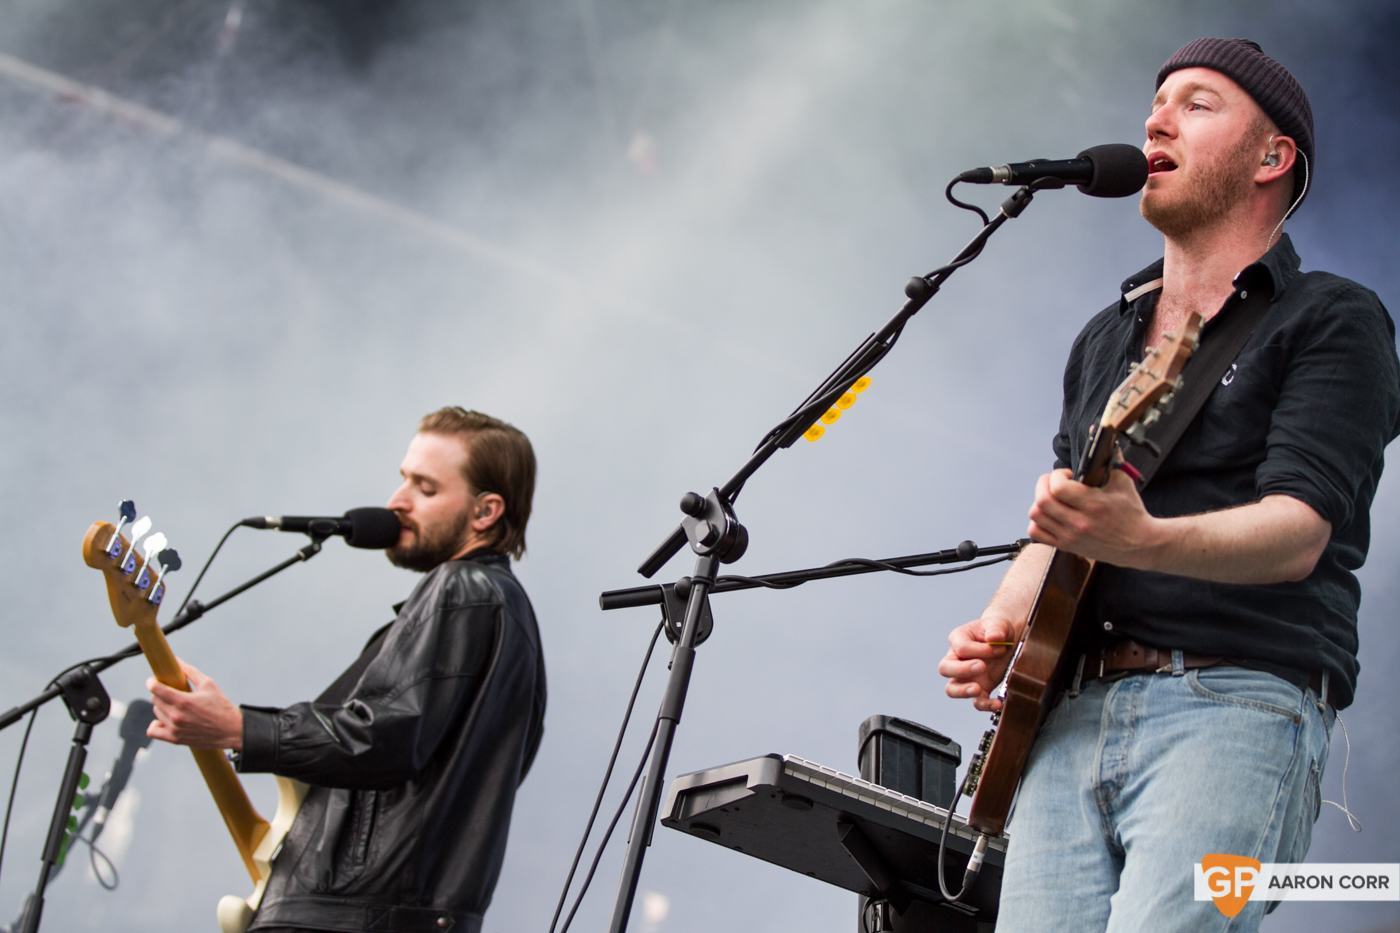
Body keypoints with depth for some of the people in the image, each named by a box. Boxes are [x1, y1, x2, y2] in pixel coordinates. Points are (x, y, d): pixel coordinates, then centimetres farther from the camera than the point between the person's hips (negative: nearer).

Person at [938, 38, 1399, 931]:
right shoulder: (1104, 339, 24)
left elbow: (1298, 533, -11)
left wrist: (1142, 540, -30)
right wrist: (1000, 625, 5)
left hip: (1236, 700, -6)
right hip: (1075, 710, 6)